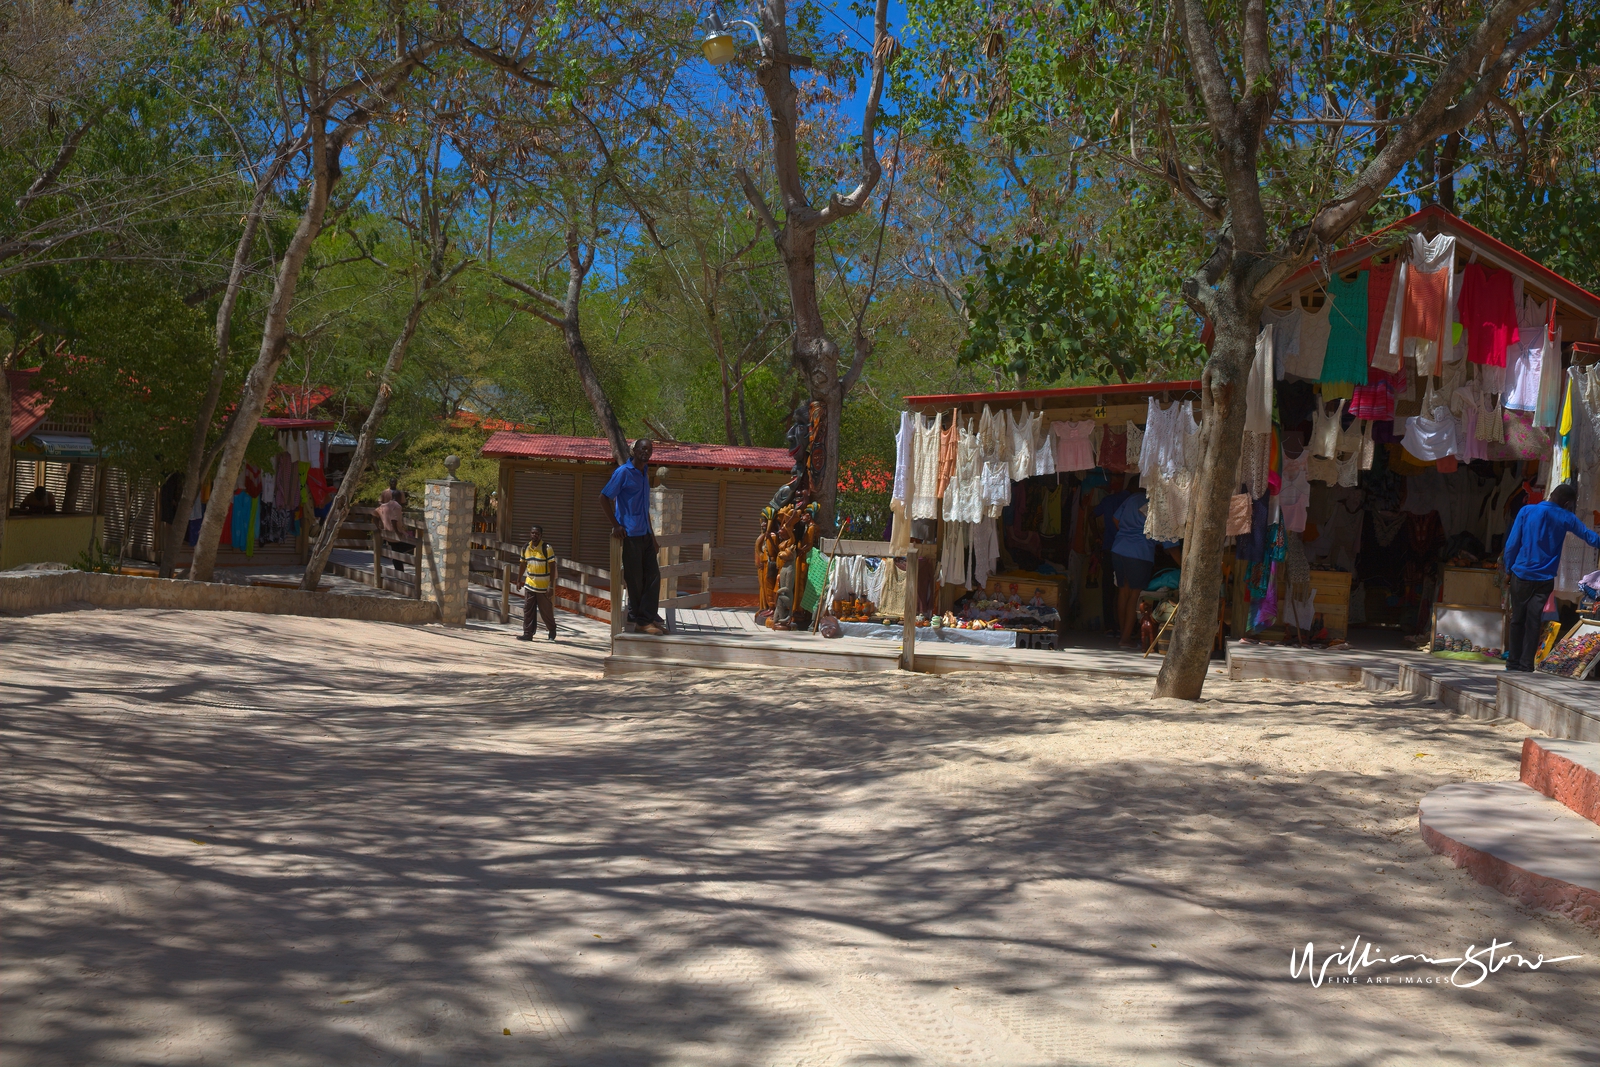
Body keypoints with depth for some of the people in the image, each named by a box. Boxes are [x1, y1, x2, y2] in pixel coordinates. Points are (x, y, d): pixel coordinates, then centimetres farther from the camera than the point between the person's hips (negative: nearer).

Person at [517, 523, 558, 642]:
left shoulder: (547, 549, -12)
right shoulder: (525, 549, 3)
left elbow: (552, 568, -12)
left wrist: (551, 586, -17)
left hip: (544, 586, -4)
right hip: (529, 585, 4)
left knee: (546, 610, 8)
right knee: (528, 610, -2)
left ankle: (552, 629, 31)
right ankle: (528, 634, 1)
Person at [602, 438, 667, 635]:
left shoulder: (644, 473, 14)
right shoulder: (623, 472, -9)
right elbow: (604, 497, -11)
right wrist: (615, 525, -14)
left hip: (645, 533, 8)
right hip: (630, 533, -8)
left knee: (653, 575, 6)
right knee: (635, 578, -1)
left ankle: (647, 617, 12)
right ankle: (640, 620, 6)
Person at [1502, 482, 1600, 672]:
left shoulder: (1527, 511, -2)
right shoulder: (1566, 518, -1)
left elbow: (1512, 543, -2)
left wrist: (1508, 570, 6)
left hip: (1521, 575, 0)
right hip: (1545, 579, 0)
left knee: (1518, 620, 8)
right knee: (1534, 622, 4)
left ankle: (1514, 663, 10)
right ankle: (1526, 664, 0)